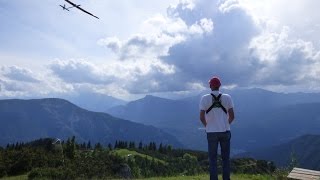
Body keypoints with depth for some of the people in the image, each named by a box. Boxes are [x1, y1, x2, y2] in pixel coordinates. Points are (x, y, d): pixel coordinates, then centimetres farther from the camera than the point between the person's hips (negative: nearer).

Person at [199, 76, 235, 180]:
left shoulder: (205, 98, -6)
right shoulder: (227, 97, -1)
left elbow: (202, 117, -9)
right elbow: (232, 116, -2)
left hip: (211, 132, -1)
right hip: (225, 131, 1)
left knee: (213, 159, 8)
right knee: (226, 158, 12)